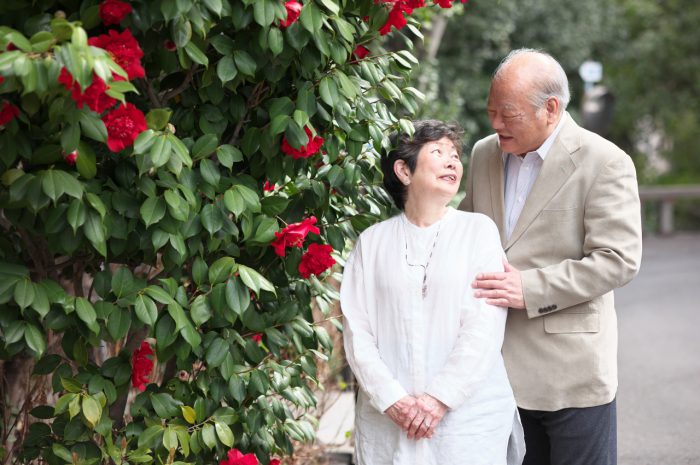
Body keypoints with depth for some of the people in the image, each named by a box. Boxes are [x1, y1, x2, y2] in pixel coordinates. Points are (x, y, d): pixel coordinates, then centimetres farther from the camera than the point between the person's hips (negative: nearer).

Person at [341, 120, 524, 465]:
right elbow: (357, 330, 0)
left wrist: (441, 397, -12)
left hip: (468, 414, -1)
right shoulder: (373, 241, 6)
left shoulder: (478, 230, 3)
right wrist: (392, 399, -12)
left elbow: (485, 327, -5)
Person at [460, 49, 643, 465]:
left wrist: (530, 289, -21)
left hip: (570, 370, -5)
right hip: (500, 367, 6)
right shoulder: (484, 154, 10)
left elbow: (619, 259, -16)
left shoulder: (605, 163, -10)